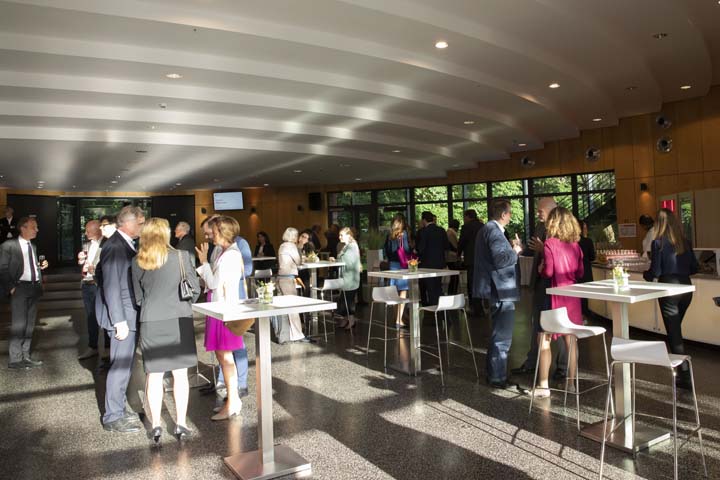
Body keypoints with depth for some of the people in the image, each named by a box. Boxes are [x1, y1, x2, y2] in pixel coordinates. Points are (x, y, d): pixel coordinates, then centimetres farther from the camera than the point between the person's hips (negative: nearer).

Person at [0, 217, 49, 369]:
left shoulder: (32, 246, 14)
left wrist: (41, 266, 2)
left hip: (34, 288, 7)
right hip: (20, 288, -7)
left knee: (29, 324, 11)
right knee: (18, 325, -5)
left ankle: (25, 356, 19)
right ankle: (15, 360, 5)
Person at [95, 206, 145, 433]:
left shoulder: (125, 244, 12)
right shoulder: (114, 246, -17)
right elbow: (111, 286, -21)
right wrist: (120, 321, -22)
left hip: (127, 313, 10)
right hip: (121, 314, -10)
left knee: (123, 365, 17)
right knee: (120, 365, -2)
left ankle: (117, 411, 28)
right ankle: (113, 418, 10)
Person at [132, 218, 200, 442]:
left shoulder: (137, 262, -1)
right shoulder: (181, 256, -8)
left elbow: (138, 297, 5)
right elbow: (195, 289, -4)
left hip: (150, 322, 1)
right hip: (179, 320, -1)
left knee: (154, 375, 10)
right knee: (180, 374, 9)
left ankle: (155, 425, 17)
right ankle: (180, 424, 15)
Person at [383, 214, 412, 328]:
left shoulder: (389, 235, 8)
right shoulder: (403, 234, -9)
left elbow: (386, 249, 11)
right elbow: (407, 249, -14)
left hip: (392, 264, 6)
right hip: (402, 264, -6)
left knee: (396, 292, 13)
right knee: (403, 292, -4)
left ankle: (397, 318, 20)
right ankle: (399, 320, -8)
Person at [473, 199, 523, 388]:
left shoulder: (488, 228, 14)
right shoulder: (494, 231, -18)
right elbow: (500, 259, -26)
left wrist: (512, 249, 13)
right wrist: (515, 252, -10)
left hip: (496, 289, 11)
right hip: (501, 290, -11)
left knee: (499, 333, 22)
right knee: (502, 336, -3)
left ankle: (492, 372, 32)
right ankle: (497, 378, 5)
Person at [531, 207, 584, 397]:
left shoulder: (550, 244, -11)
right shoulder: (575, 245, 4)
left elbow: (548, 271, -17)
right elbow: (580, 273, 7)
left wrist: (540, 269, 3)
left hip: (555, 296, -5)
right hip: (572, 297, 5)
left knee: (544, 340, 2)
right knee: (570, 340, 12)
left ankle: (543, 385, 2)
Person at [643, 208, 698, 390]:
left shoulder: (658, 243, -9)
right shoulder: (685, 242, 5)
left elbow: (655, 271, -11)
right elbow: (694, 268, 9)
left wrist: (646, 275, 10)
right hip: (686, 287, 5)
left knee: (673, 333, 2)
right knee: (676, 328, 22)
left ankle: (685, 375, 2)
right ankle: (679, 366, 31)